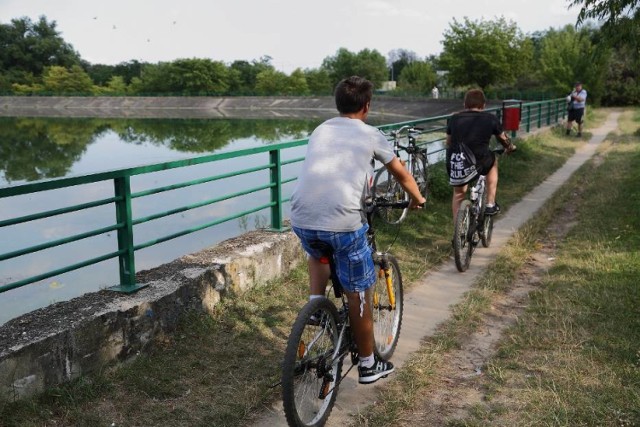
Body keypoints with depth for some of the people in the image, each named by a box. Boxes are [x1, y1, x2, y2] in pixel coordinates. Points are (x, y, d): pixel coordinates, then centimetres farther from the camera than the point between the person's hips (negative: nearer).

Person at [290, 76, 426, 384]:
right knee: (358, 295, 13)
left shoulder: (320, 130, 22)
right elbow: (402, 174, 22)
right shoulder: (370, 135, 10)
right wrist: (417, 198, 42)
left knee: (318, 252, 39)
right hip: (342, 222, -4)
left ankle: (316, 303, 20)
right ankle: (368, 365, 27)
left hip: (301, 219, 4)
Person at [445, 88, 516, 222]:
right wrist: (510, 147, 48)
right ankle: (490, 205, 30)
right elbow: (503, 139, 25)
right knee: (493, 161, 32)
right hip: (478, 164, -2)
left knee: (458, 193, 28)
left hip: (454, 164, 2)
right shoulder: (491, 119, 8)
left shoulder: (454, 118, 13)